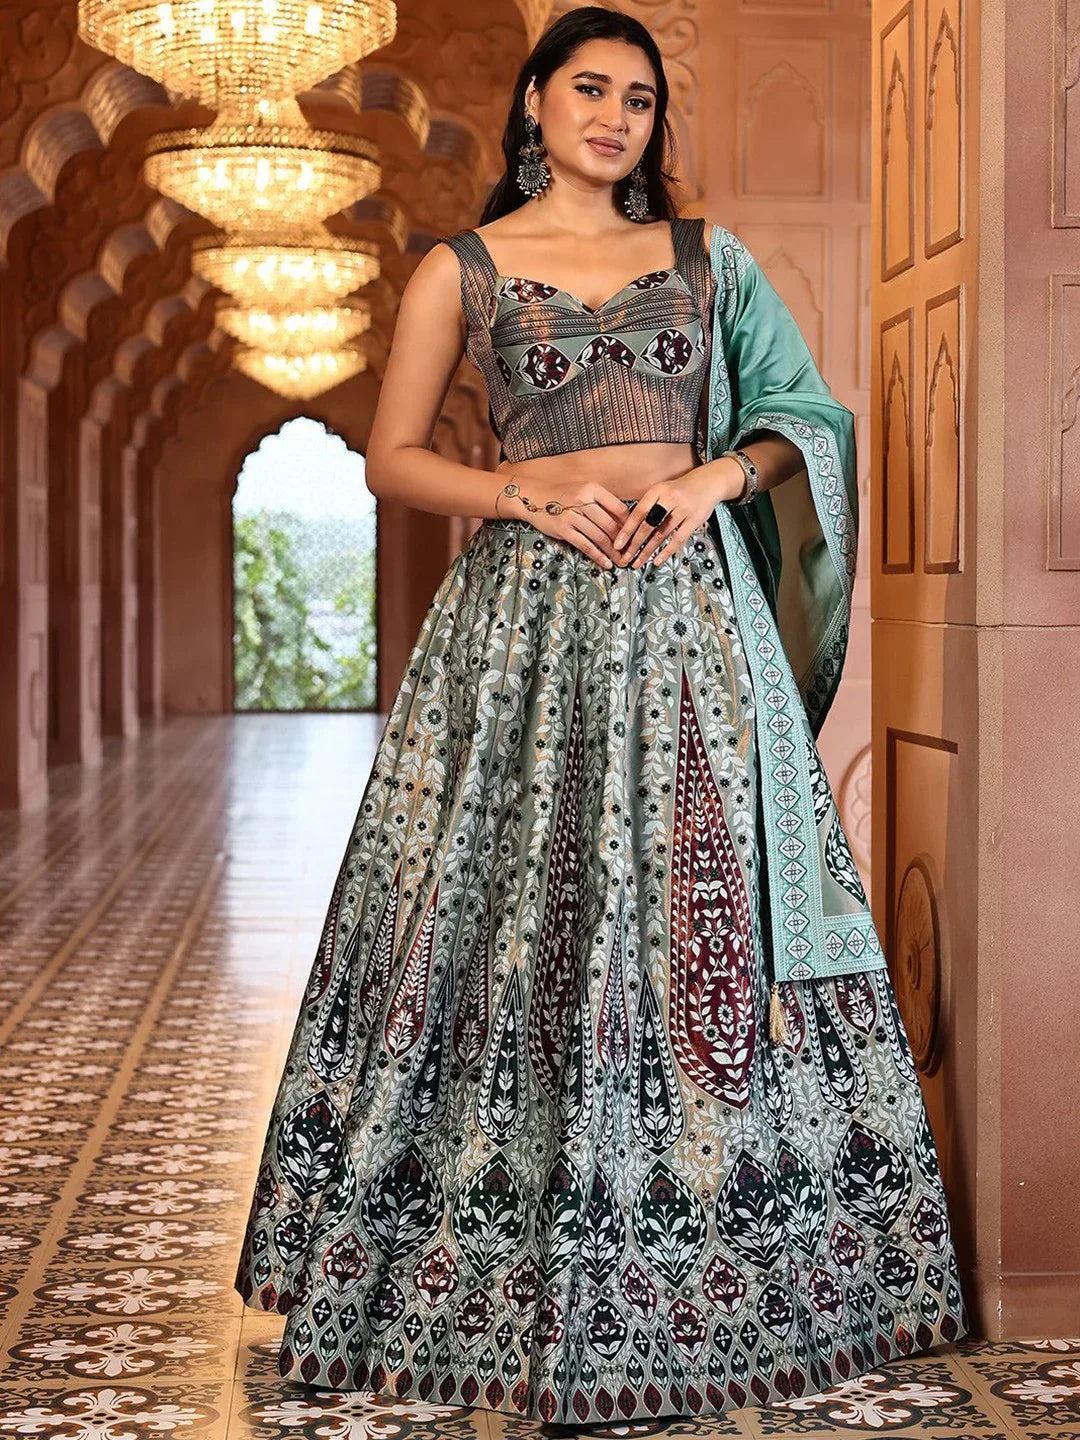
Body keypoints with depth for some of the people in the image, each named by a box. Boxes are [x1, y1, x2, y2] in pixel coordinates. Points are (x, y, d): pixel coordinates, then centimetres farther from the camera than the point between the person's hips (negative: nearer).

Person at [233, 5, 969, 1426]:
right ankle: (512, 1268, 9)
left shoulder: (703, 253, 13)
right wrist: (527, 492, -10)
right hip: (531, 615, -2)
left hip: (689, 612, 2)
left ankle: (699, 1269, 14)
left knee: (702, 912, 2)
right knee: (528, 908, -3)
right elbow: (393, 456, 6)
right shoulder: (462, 268, 7)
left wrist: (714, 477, -8)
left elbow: (804, 407, 12)